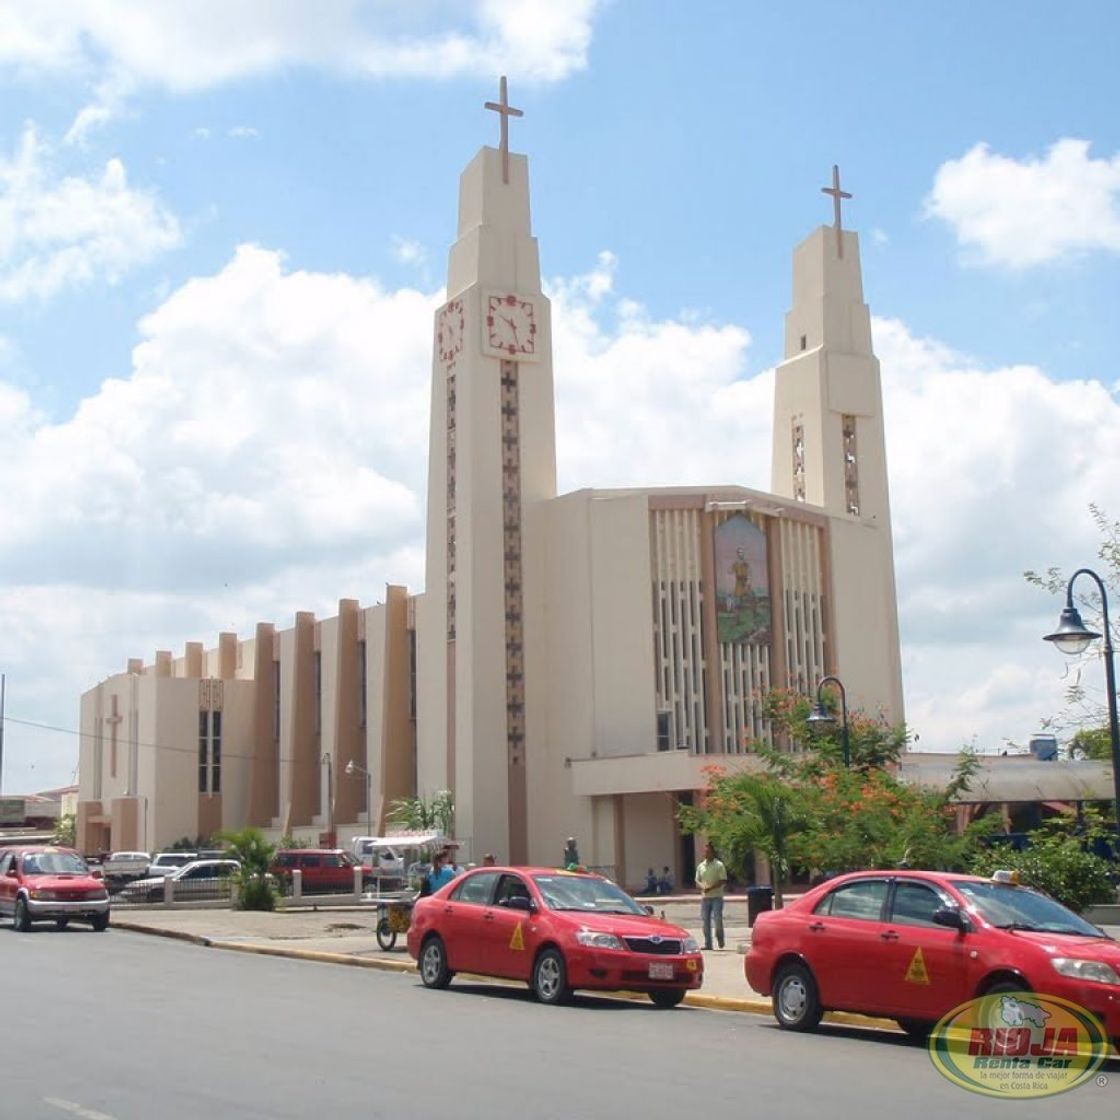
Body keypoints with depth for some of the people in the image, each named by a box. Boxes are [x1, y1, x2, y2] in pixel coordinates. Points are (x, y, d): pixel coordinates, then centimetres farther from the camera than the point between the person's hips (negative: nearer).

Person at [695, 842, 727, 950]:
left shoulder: (719, 865, -3)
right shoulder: (701, 866, 12)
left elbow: (723, 881, -8)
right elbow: (697, 881, 15)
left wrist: (711, 887, -18)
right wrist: (702, 886, -8)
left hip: (717, 897, -4)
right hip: (705, 897, 4)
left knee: (717, 919, -12)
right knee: (705, 920, 2)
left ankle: (720, 939, 11)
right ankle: (707, 943, 8)